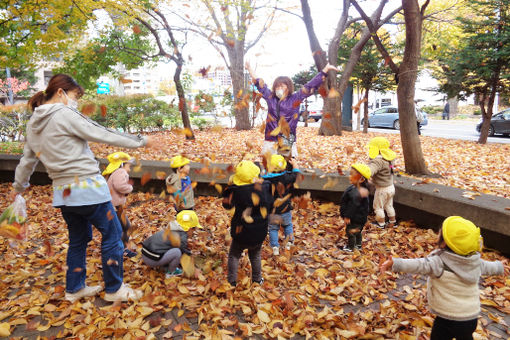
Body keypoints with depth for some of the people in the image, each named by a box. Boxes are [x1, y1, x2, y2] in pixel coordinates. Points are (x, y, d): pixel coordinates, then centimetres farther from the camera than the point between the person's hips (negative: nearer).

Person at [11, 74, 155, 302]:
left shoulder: (33, 124, 12)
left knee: (78, 239, 21)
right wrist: (141, 141, -3)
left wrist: (19, 185, 37)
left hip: (63, 192, 9)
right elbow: (103, 135, -12)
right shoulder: (65, 115, -12)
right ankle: (114, 289, 14)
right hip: (87, 188, -8)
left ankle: (74, 289, 33)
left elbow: (28, 158, 21)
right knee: (112, 234, 4)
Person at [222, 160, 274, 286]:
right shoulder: (265, 187, -12)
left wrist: (229, 186, 3)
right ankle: (257, 280, 39)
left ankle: (231, 282, 24)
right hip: (260, 233, 3)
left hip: (241, 233, -3)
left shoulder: (236, 191, -23)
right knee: (255, 256, 26)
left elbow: (226, 204, -2)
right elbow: (270, 207, 3)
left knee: (234, 256, 19)